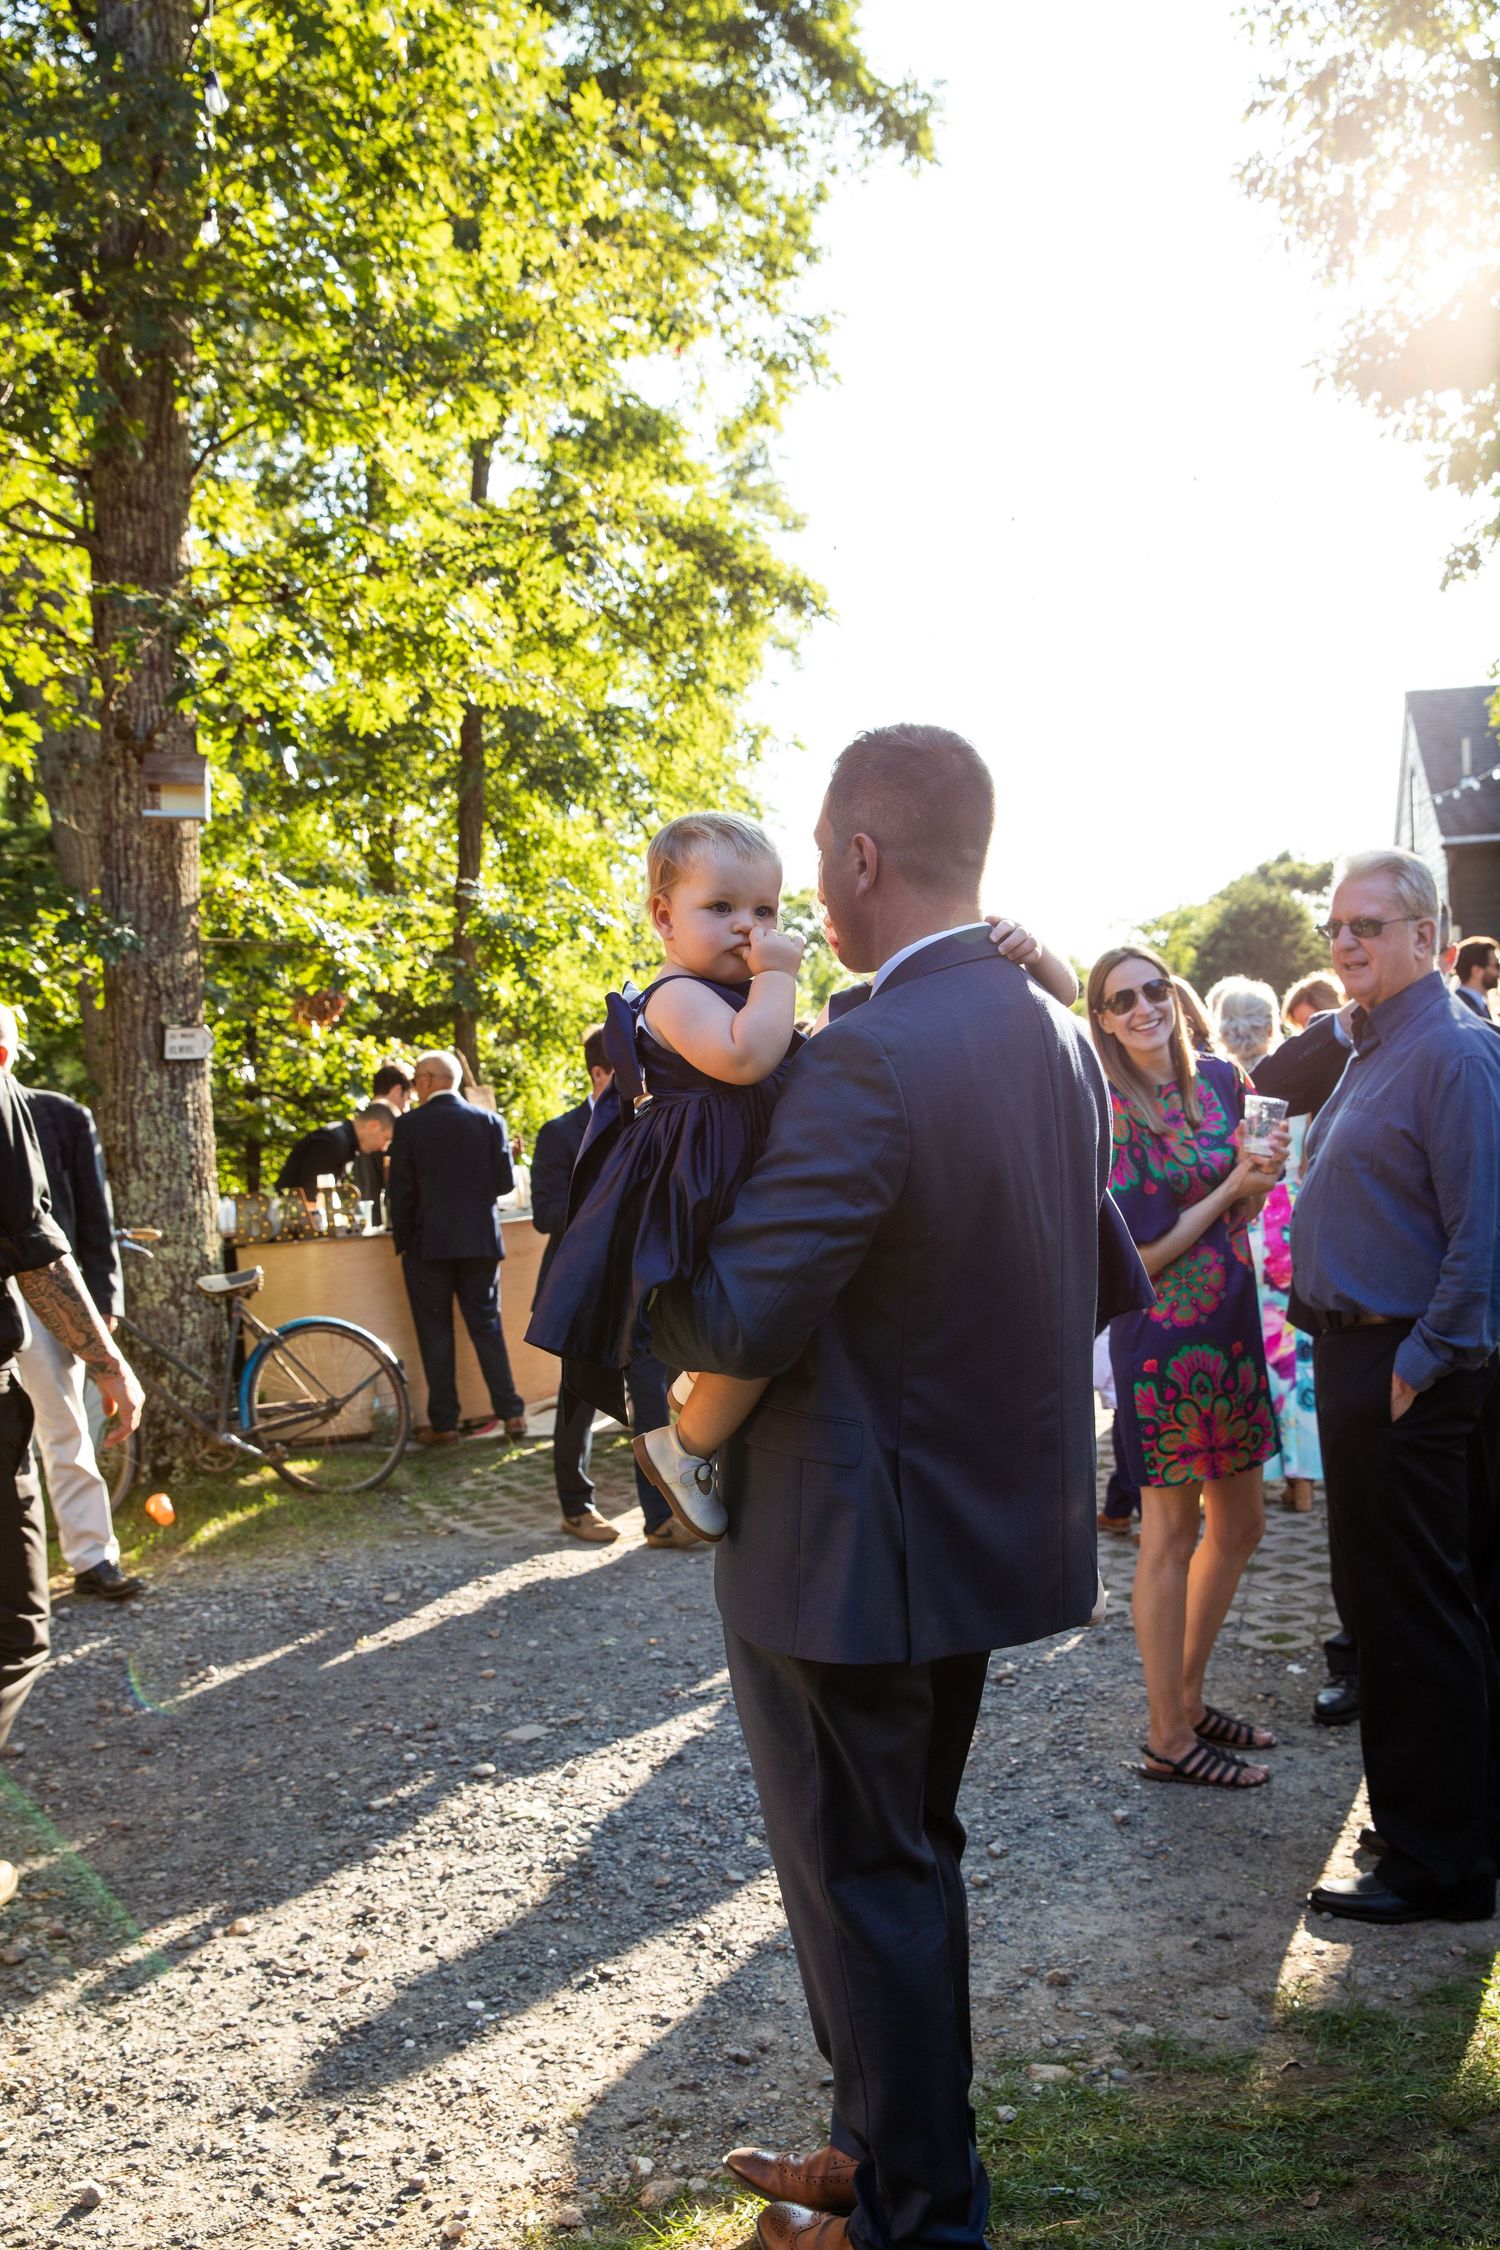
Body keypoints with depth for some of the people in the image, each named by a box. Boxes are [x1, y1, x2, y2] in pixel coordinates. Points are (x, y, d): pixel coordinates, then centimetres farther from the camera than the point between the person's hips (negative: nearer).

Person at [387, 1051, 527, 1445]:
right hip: (480, 1241, 3)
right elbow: (505, 1183, -1)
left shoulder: (409, 1125, -6)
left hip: (428, 1244, -3)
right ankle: (511, 1413, 9)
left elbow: (400, 1190, -6)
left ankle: (443, 1423, 7)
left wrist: (403, 1242, 4)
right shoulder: (490, 1121, 0)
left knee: (435, 1335, 5)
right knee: (487, 1327, 11)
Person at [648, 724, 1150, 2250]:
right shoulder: (1057, 1033, 3)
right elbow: (1089, 1274, 13)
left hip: (850, 1553, -9)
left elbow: (735, 1326, -26)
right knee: (911, 1855, 23)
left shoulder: (867, 1063, -26)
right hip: (992, 1522, 9)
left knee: (865, 1880, 9)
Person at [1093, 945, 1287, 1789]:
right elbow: (1137, 1251, -15)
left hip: (1232, 1323, 7)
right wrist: (1232, 1188, -15)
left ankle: (1188, 1697, 32)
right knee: (1172, 1535, 2)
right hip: (1163, 1332, -7)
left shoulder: (1221, 1079, 5)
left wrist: (1265, 1173, -7)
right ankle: (1169, 1739, 15)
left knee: (1240, 1527, 15)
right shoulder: (1111, 1110, -13)